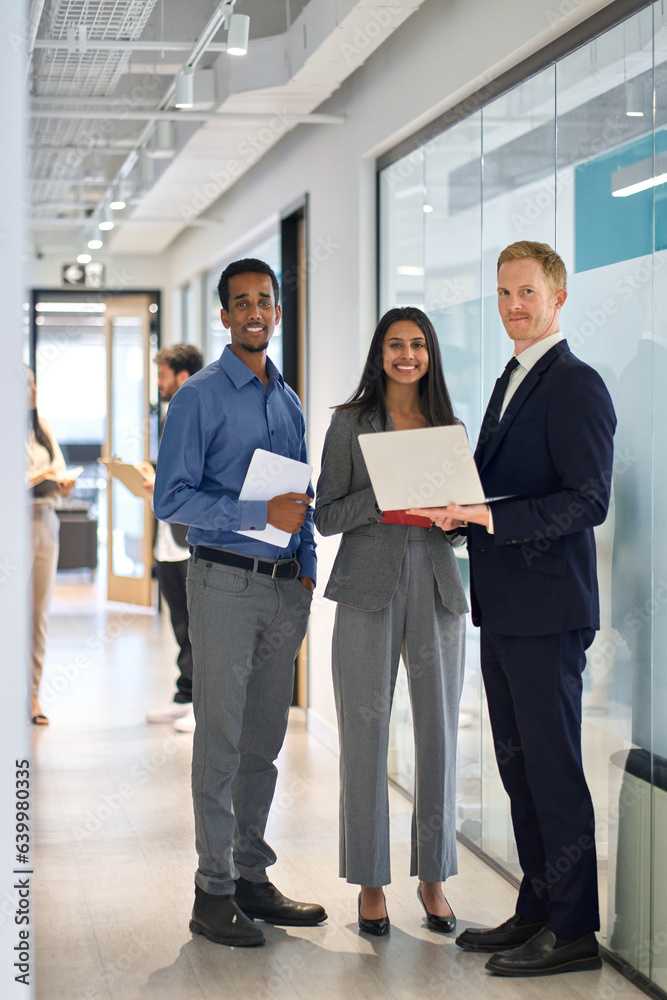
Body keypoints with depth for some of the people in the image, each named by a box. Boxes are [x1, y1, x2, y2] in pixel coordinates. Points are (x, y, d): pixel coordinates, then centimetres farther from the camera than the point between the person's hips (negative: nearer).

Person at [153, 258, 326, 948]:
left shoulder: (288, 401, 16)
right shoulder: (200, 397, -4)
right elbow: (173, 499, -12)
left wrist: (305, 566, 7)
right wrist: (263, 513, -18)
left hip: (284, 586, 6)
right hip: (225, 583, -6)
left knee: (264, 741, 11)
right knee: (221, 740, -4)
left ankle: (252, 877, 20)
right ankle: (214, 892, 3)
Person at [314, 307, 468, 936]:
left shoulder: (448, 426, 12)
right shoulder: (350, 424, 4)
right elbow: (326, 516, 1)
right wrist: (381, 496, -15)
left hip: (437, 589, 3)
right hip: (368, 589, -2)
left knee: (439, 733, 4)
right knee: (365, 735, -1)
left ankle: (433, 877, 18)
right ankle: (370, 883, 11)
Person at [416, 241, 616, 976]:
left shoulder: (575, 385, -11)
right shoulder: (510, 383, 18)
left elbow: (587, 501, -19)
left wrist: (491, 517, -25)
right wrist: (456, 511, 5)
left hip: (547, 610, -9)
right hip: (501, 607, 9)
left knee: (553, 765, -4)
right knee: (518, 765, 14)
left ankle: (573, 929, 5)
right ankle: (536, 909, 25)